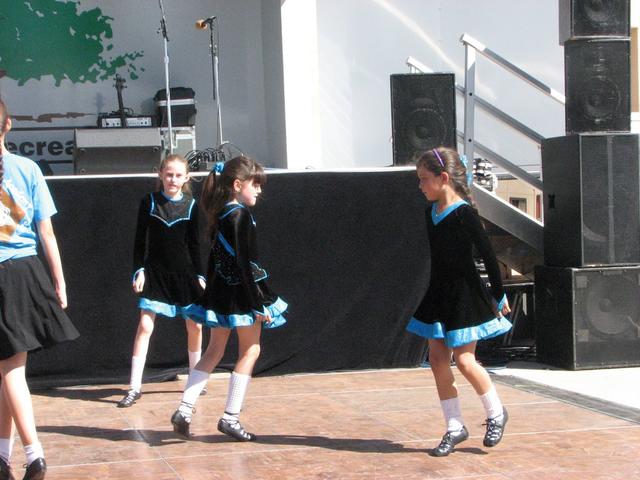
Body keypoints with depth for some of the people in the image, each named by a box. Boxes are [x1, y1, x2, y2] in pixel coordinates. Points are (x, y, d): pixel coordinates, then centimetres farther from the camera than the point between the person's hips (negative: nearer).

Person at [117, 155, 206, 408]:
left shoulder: (191, 205, 0)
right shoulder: (149, 202, -2)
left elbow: (194, 244, 6)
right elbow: (140, 241, 0)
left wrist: (199, 276, 4)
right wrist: (139, 271, -7)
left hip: (184, 273, 2)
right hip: (155, 272, -2)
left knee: (194, 326, 8)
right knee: (145, 325, -10)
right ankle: (134, 386, -7)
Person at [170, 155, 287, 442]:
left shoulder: (221, 215, 9)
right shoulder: (241, 216, -17)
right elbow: (245, 263, -21)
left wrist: (212, 293, 21)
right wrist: (259, 304, -19)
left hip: (220, 293, 8)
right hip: (241, 293, -8)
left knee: (214, 352, 14)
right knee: (249, 351, 4)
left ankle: (184, 410, 8)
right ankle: (230, 418, 5)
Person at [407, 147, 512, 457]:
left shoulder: (463, 213, -16)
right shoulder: (431, 212, 6)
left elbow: (487, 254, -12)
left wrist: (498, 295, -8)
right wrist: (436, 289, 19)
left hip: (464, 295, -8)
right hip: (438, 294, 8)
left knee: (464, 359, -6)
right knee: (437, 359, 5)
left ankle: (496, 413, 17)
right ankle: (454, 428, 13)